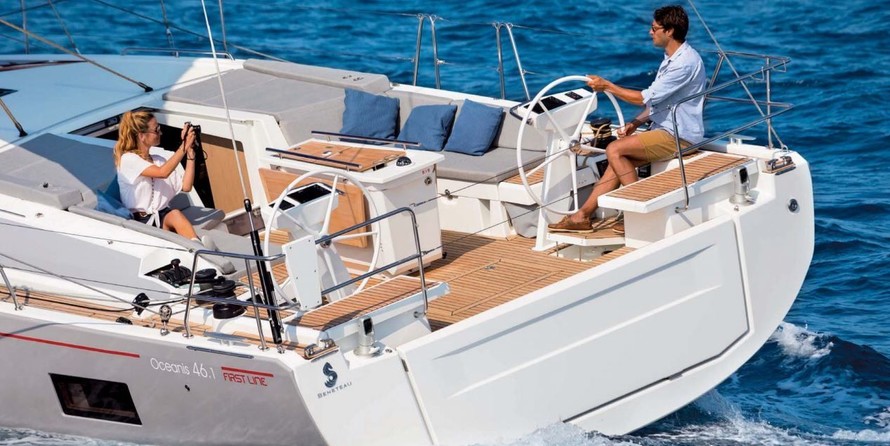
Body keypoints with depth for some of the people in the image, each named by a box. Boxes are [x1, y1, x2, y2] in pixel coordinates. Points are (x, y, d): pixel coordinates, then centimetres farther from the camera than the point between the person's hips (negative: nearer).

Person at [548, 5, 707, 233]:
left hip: (678, 136, -9)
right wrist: (636, 123, 5)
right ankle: (582, 216, -2)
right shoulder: (672, 58, 14)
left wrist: (606, 85, -11)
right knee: (619, 161, -2)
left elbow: (646, 98, -20)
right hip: (665, 130, 10)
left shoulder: (685, 63, -20)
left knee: (615, 150, -16)